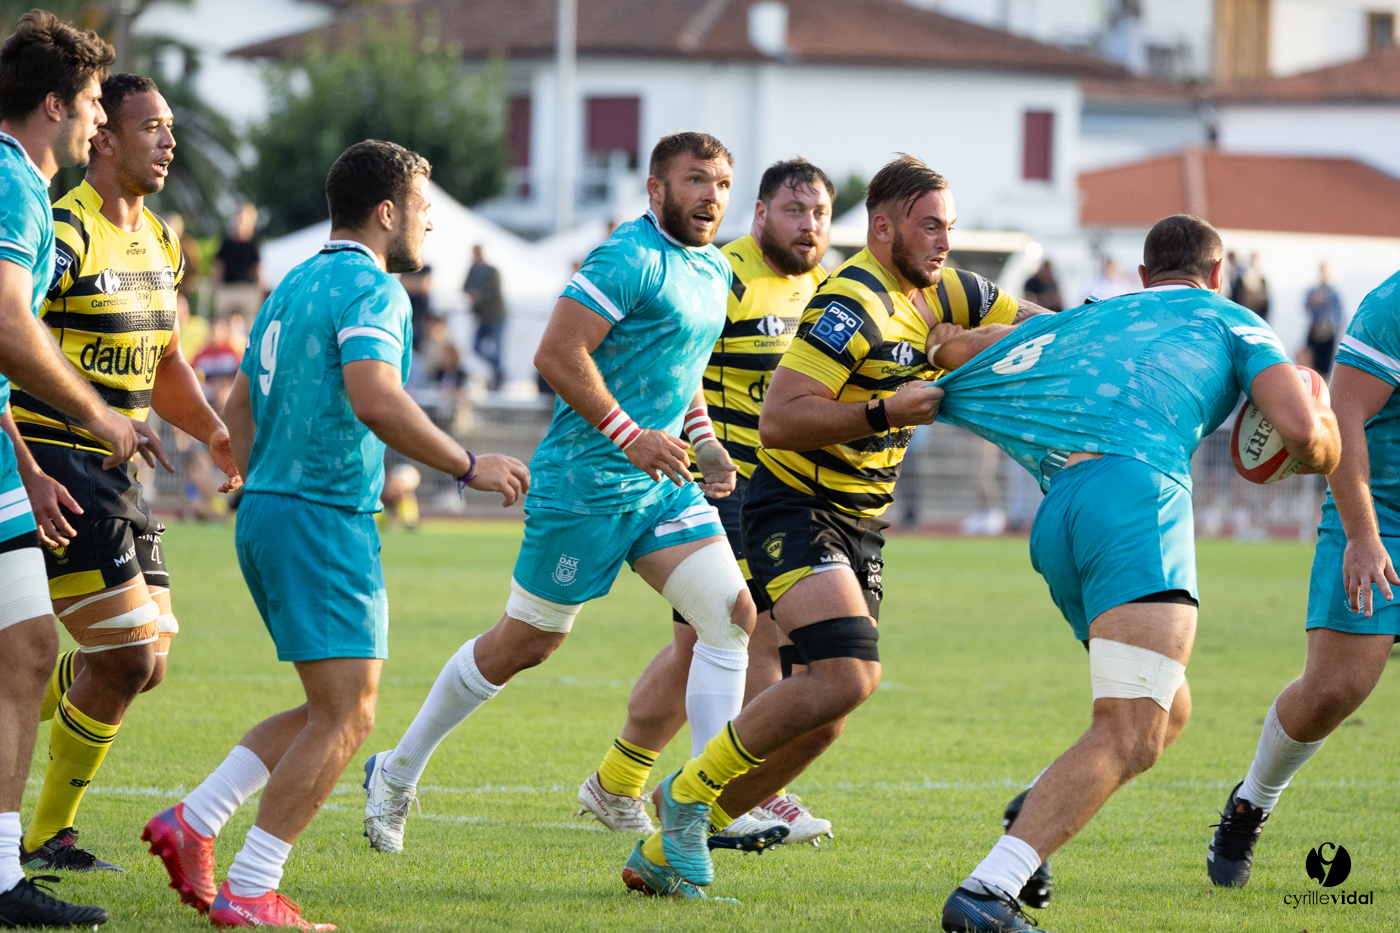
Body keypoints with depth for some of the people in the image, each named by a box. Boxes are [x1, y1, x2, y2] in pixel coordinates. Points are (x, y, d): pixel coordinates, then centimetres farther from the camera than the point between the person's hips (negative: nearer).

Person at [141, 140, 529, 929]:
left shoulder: (295, 285, 18)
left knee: (332, 711, 16)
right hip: (325, 518, -10)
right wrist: (470, 467, -17)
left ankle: (193, 823, 9)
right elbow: (376, 401, -26)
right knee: (346, 718, -8)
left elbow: (242, 405, 24)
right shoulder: (371, 288, -11)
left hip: (267, 510, 10)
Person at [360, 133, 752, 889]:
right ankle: (398, 774, 20)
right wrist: (628, 433, -23)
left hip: (662, 485, 8)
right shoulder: (630, 258, -16)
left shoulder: (715, 272, 13)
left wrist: (701, 436, 11)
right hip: (586, 482, -8)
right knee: (524, 643, 3)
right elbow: (557, 353, -22)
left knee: (732, 613, -7)